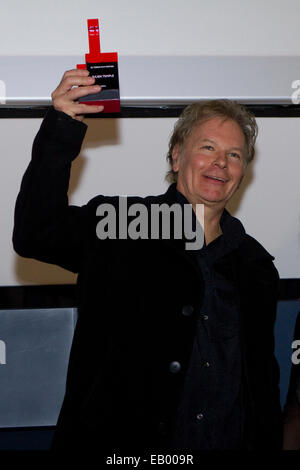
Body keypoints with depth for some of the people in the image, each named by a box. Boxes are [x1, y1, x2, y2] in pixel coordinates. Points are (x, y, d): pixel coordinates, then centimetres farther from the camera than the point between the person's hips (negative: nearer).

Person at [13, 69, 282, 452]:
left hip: (231, 441, 4)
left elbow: (264, 378, 14)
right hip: (119, 444, -3)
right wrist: (62, 130, -26)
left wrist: (268, 442, 5)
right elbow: (35, 234, -18)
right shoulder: (117, 227, -2)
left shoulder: (257, 266, 10)